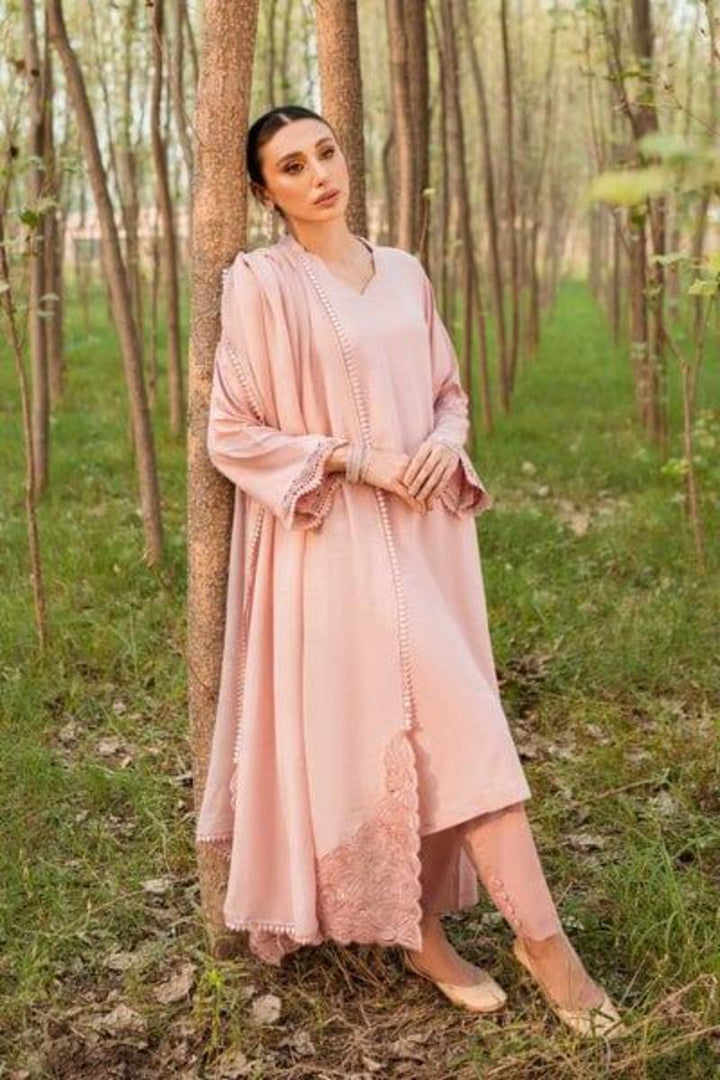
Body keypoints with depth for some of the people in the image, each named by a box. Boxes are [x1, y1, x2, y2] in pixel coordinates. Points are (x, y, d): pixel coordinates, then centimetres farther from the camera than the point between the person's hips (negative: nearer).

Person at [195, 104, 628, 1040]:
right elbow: (232, 435, -6)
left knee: (428, 727, 7)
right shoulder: (261, 284, -5)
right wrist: (353, 457, -16)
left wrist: (446, 444, -4)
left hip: (426, 531, 6)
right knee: (457, 720, -10)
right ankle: (539, 934, -1)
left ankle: (423, 927, 21)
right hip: (337, 541, -6)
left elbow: (449, 390, 19)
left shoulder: (405, 274, 11)